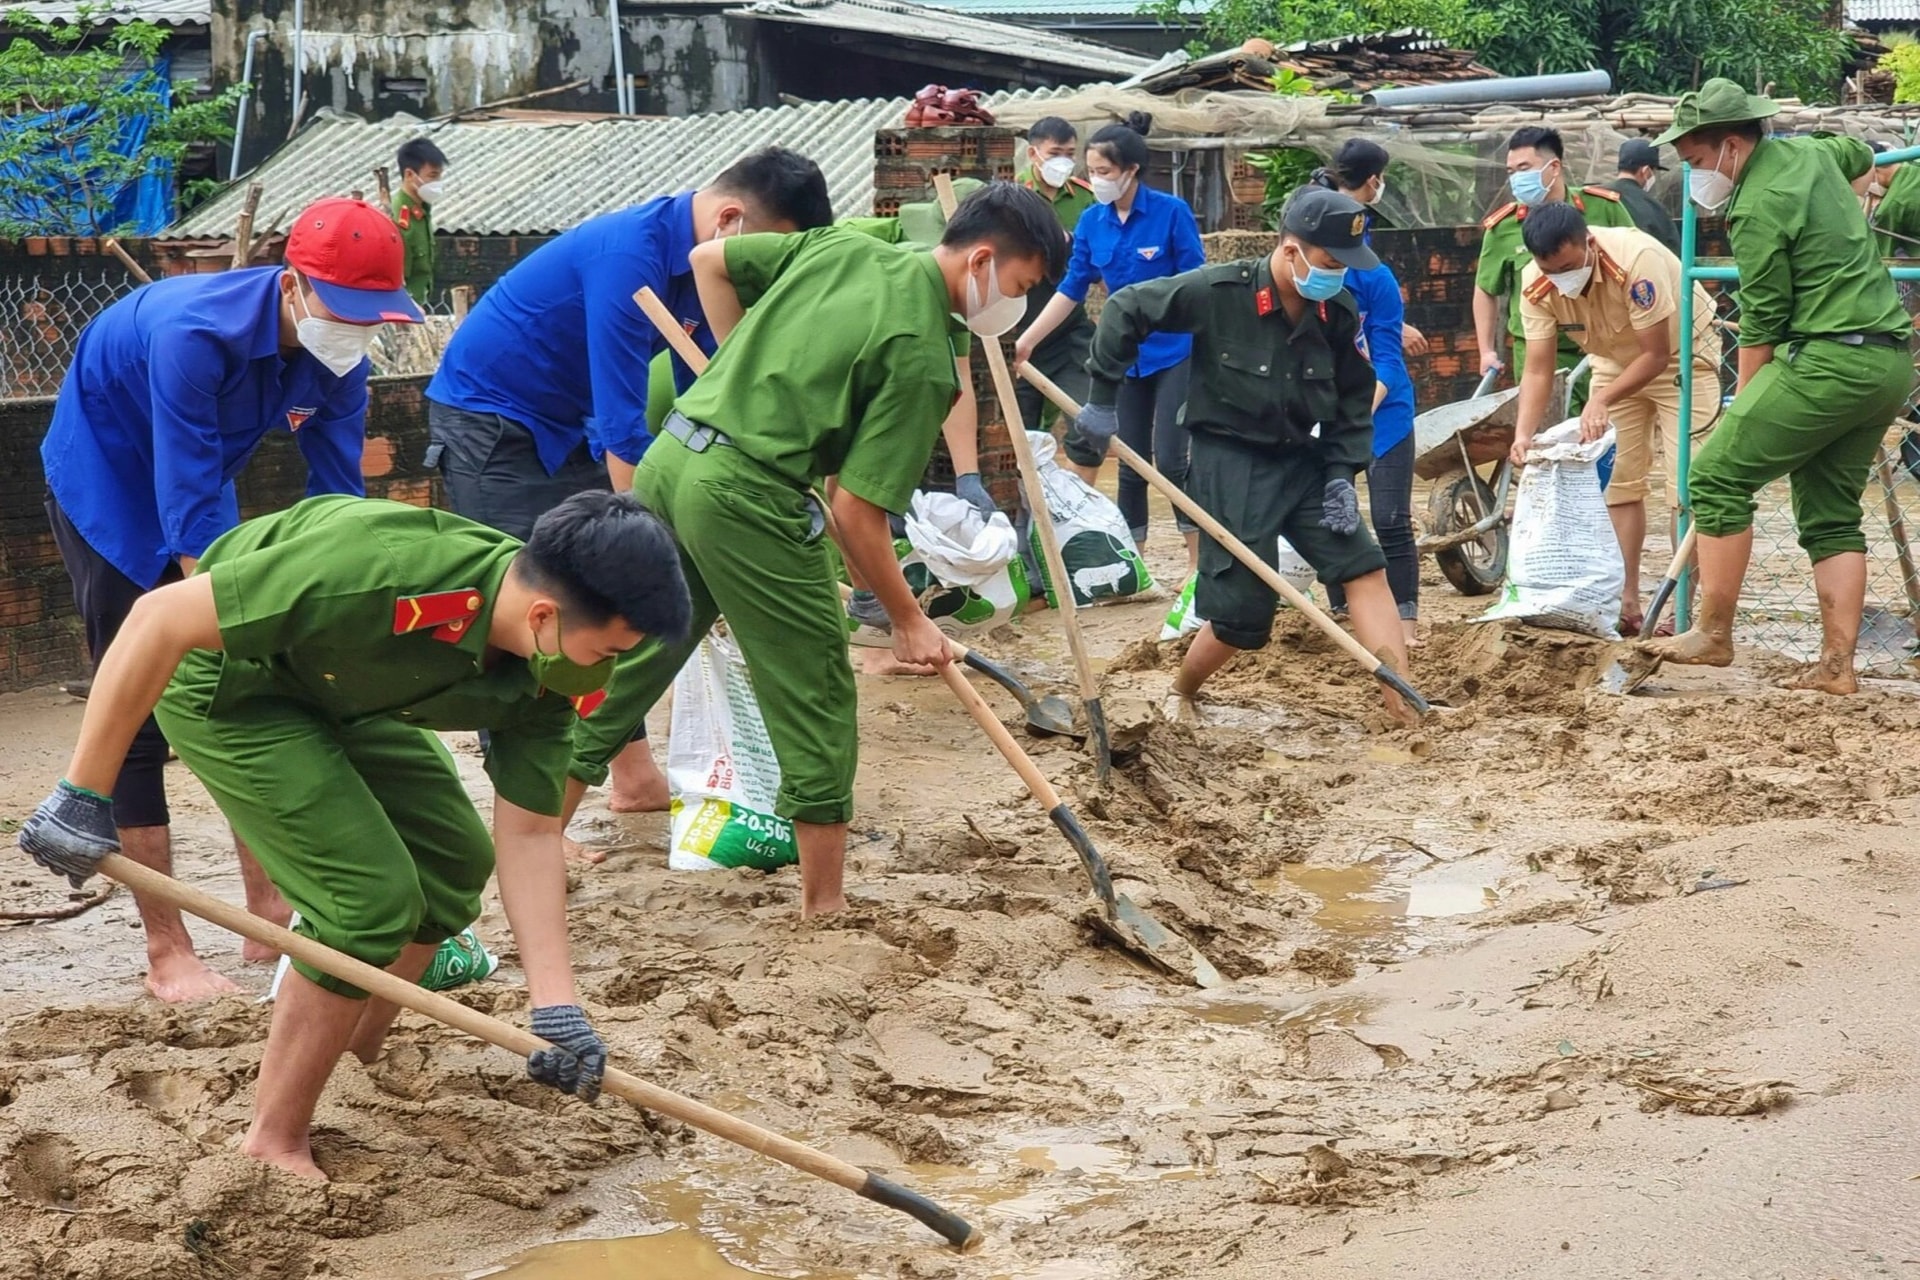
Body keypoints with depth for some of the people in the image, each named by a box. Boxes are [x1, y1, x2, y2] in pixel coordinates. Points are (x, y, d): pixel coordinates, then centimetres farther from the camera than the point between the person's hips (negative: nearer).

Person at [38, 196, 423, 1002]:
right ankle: (166, 952, -3)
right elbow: (188, 511, -37)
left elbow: (337, 497, -13)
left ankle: (268, 919, 12)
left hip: (199, 491, 6)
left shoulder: (338, 360, -17)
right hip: (105, 481, -6)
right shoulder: (193, 333, -38)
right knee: (139, 716, -8)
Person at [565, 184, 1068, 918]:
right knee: (815, 698, 7)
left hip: (672, 454, 8)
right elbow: (856, 514, -11)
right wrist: (908, 622, 1)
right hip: (746, 499, -8)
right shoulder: (923, 356, -11)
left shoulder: (842, 247, 9)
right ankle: (823, 905, 14)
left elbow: (709, 261, 17)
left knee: (630, 663, 20)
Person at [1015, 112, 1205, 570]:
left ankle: (1199, 563, 2)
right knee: (1131, 460, 9)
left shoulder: (1171, 213, -13)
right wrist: (1027, 340, 1)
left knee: (1170, 459, -8)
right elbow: (1072, 289, 5)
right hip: (1126, 355, 5)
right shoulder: (1091, 222, 1)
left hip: (1175, 351, -5)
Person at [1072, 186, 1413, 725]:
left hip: (1304, 462, 5)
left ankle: (1408, 712, -10)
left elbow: (1355, 398, 8)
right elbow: (1124, 311, -9)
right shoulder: (1218, 292, -18)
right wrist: (1103, 399, -7)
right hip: (1230, 466, -5)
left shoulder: (1339, 312, -4)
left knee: (1365, 567, -9)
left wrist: (1342, 472, -3)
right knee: (1243, 614, -5)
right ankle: (1181, 693, 25)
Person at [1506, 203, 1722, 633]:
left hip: (1681, 354, -5)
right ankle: (1626, 603, 10)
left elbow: (1656, 355, -30)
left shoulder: (1636, 258, -37)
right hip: (1617, 360, 5)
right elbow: (1538, 370, -20)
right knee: (1616, 481, 3)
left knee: (1689, 483, -11)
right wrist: (1523, 434, -35)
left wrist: (1602, 400, -39)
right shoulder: (1536, 285, -22)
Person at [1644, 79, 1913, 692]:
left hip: (1828, 360, -10)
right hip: (1891, 363, 10)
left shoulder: (1758, 208, -14)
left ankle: (1713, 635, -3)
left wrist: (1744, 405, 1)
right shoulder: (1807, 152, 13)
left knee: (1717, 475, -5)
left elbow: (1761, 324, -10)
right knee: (1832, 514, 11)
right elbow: (1859, 152, 38)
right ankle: (1836, 665, 7)